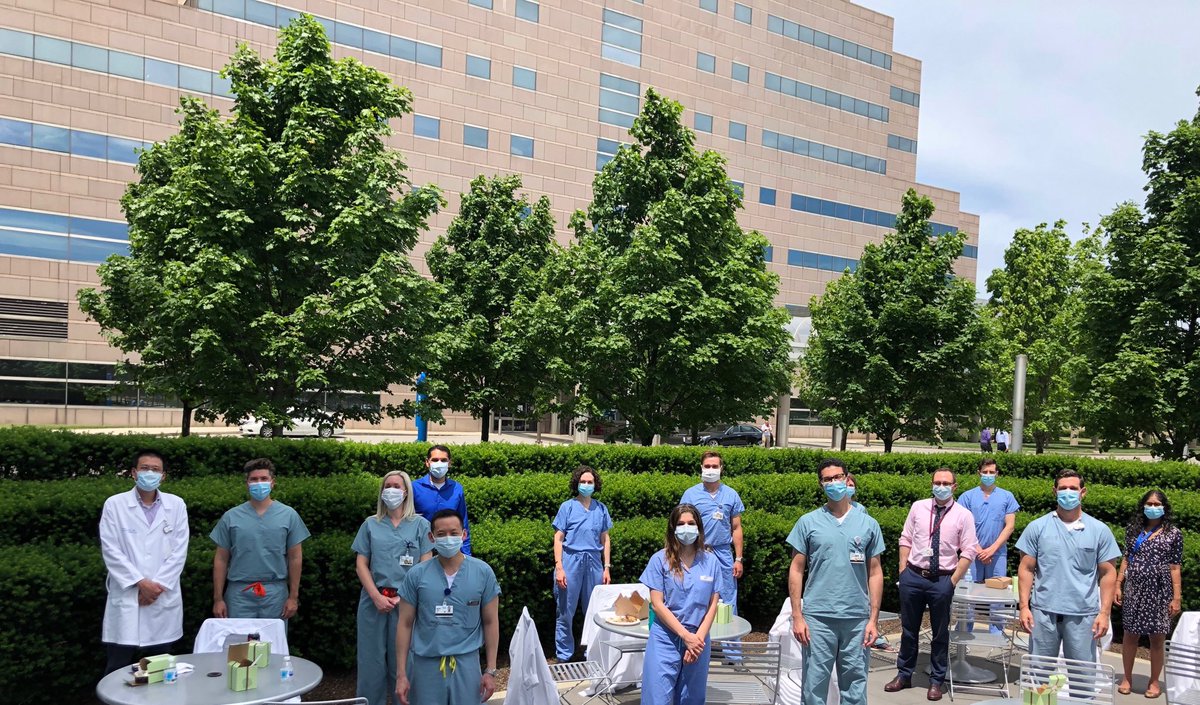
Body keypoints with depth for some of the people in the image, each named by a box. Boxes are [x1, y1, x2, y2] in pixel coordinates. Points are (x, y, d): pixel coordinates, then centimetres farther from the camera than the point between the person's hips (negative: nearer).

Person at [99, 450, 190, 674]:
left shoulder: (176, 505, 5)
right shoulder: (114, 504, 1)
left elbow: (179, 551, 1)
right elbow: (111, 551, -5)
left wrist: (158, 585, -8)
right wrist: (140, 583, -11)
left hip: (164, 601, 2)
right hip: (126, 599, -2)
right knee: (119, 670, 2)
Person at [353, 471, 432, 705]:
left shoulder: (420, 525, 4)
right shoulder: (370, 525, 9)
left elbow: (425, 565, 0)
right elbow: (361, 564, 5)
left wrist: (402, 597, -10)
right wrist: (376, 596, -8)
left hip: (407, 602, -1)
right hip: (374, 601, 1)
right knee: (371, 659, 5)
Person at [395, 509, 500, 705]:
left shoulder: (483, 572, -4)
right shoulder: (416, 575, -3)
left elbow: (490, 622, 1)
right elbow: (405, 625, 1)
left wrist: (490, 670, 0)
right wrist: (401, 674, -1)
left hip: (466, 663, 0)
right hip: (425, 663, 0)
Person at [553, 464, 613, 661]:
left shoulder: (601, 508, 9)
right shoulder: (567, 507, 1)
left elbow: (605, 539, 13)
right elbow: (558, 538, -1)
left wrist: (607, 567, 8)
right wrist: (559, 567, -9)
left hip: (594, 562, 3)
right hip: (571, 560, -2)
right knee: (565, 613, 2)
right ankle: (564, 656, 13)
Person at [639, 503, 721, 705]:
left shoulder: (711, 561, 4)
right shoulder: (660, 559, -4)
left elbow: (713, 604, 5)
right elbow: (657, 604, -7)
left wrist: (698, 638, -7)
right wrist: (686, 636, -11)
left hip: (698, 641, 3)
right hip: (665, 640, -2)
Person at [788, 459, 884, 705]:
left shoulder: (868, 524, 6)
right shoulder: (808, 523, 2)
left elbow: (875, 573, 7)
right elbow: (796, 571, 3)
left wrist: (873, 619, 2)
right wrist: (797, 616, -4)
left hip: (857, 619, 1)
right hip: (817, 617, -1)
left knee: (855, 685, 9)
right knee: (814, 684, 4)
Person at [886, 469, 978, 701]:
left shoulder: (963, 515, -4)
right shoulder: (918, 507, 2)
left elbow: (968, 552, -4)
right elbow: (906, 539, 7)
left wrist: (953, 581, -8)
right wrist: (903, 570, 2)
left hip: (942, 580, -2)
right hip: (913, 576, 2)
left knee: (940, 633, 11)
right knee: (908, 629, 14)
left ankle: (936, 681, 26)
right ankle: (904, 675, 29)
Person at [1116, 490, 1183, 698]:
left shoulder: (1173, 533, 0)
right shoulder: (1133, 529, 6)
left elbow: (1175, 567, -1)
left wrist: (1177, 597, -4)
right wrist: (1118, 585, 5)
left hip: (1159, 591, -2)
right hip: (1134, 589, 2)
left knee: (1157, 638, 6)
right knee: (1130, 634, 7)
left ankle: (1154, 681, 22)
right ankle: (1127, 677, 21)